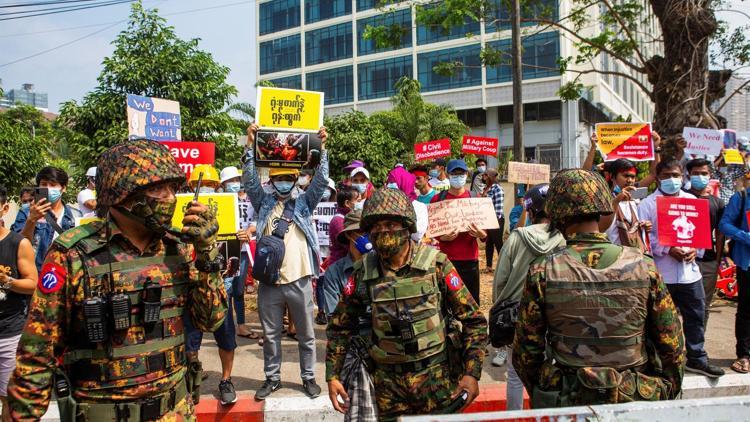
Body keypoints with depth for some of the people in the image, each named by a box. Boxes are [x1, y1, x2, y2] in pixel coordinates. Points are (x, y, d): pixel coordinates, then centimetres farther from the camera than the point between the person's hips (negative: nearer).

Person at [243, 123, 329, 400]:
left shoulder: (304, 203, 7)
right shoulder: (264, 203, 8)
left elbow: (321, 182, -4)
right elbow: (250, 181, -4)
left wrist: (321, 149, -14)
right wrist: (251, 146, -13)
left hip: (299, 281, -1)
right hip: (269, 281, 1)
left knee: (306, 334, 11)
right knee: (270, 334, 13)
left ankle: (308, 377, 27)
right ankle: (272, 378, 30)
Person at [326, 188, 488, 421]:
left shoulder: (435, 264, -10)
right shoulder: (363, 273, -4)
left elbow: (473, 320, -5)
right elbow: (340, 327, 8)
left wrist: (472, 373, -11)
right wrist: (332, 376, 4)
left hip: (436, 377, -1)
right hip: (387, 383, 2)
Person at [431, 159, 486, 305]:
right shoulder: (437, 199, 3)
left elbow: (485, 228, 7)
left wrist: (481, 234, -16)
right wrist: (442, 237, -17)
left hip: (470, 259, 1)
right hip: (446, 258, -1)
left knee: (472, 301, 3)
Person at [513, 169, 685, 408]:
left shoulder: (542, 273, -15)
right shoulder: (644, 266, -11)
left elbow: (526, 352, -8)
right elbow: (673, 346, -3)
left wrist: (540, 395, 8)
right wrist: (667, 395, 13)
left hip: (566, 400, -1)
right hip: (634, 399, 2)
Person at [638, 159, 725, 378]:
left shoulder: (693, 201, 11)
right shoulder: (648, 203, -3)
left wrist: (696, 250, -7)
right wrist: (668, 250, -19)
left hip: (690, 270, 4)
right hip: (661, 273, -4)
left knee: (696, 315, 12)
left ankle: (697, 358, 27)